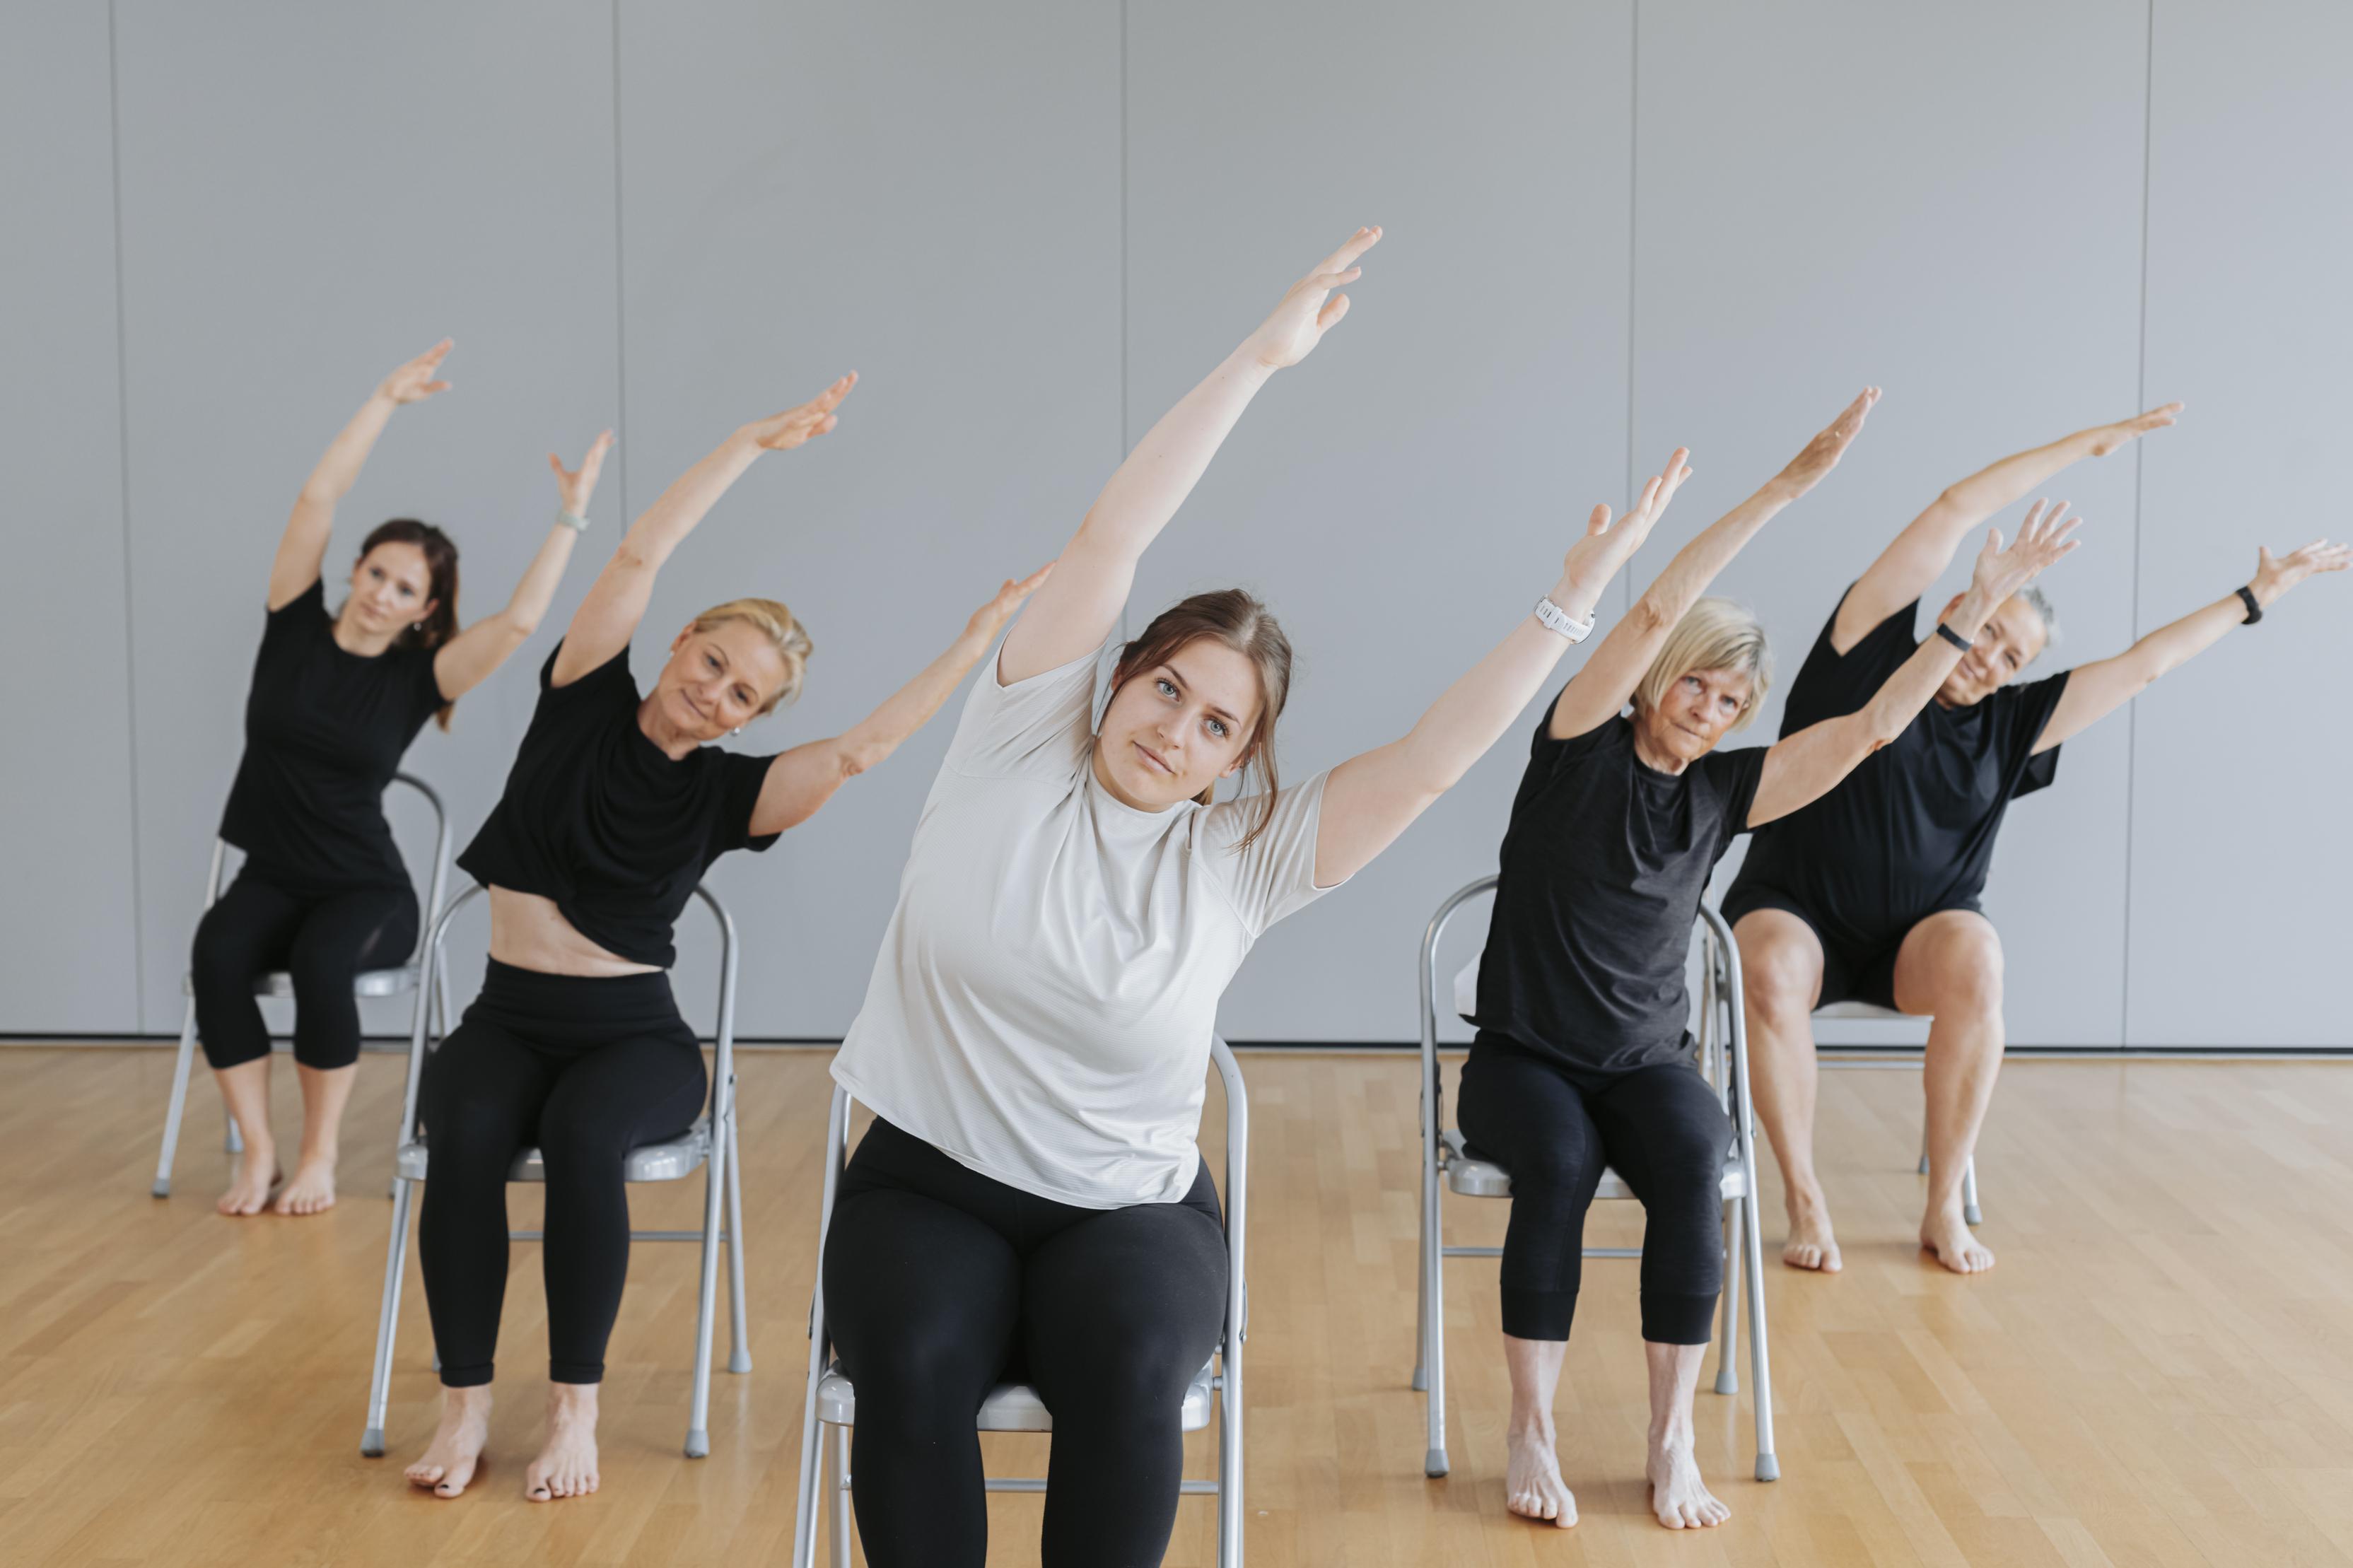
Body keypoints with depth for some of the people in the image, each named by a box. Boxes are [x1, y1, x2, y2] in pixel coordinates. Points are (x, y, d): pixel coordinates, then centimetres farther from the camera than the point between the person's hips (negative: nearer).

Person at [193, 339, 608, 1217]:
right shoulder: (296, 627, 1)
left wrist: (571, 518, -17)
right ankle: (258, 1153, -19)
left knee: (320, 960, -34)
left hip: (367, 891, -2)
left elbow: (519, 622, -18)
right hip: (272, 877, 2)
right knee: (217, 954, -30)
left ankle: (319, 1157, -16)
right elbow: (319, 497, -8)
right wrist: (389, 400, -10)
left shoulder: (418, 676, -3)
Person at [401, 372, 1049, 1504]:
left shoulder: (726, 792, 0)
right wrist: (758, 441, -13)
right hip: (508, 1021, 1)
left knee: (582, 1134, -33)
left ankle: (574, 1410, -22)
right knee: (468, 1135, -31)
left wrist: (983, 636, -16)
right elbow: (643, 554, -7)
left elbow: (864, 747, -14)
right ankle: (464, 1404, -21)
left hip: (633, 1035, -1)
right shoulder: (586, 701, 3)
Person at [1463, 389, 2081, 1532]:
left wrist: (1974, 611, -7)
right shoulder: (1582, 750, -4)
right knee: (1560, 1166, -34)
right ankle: (1531, 1434, -23)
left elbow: (1870, 727, -1)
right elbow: (1656, 612, -16)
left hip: (1646, 1061, 3)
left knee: (1692, 1166, -29)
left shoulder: (1724, 793, 5)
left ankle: (1672, 1441, -20)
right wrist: (1786, 487, -21)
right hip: (1522, 1054, -3)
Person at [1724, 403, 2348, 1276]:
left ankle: (1945, 1208, -20)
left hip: (1917, 938, 3)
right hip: (1794, 910, -3)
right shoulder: (1871, 650, -1)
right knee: (1771, 970, -36)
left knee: (1975, 961, -31)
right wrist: (2091, 444, 0)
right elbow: (1958, 510, -3)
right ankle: (1805, 1203, -23)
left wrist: (2257, 597, 20)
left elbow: (2142, 665, 16)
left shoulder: (2009, 727, 9)